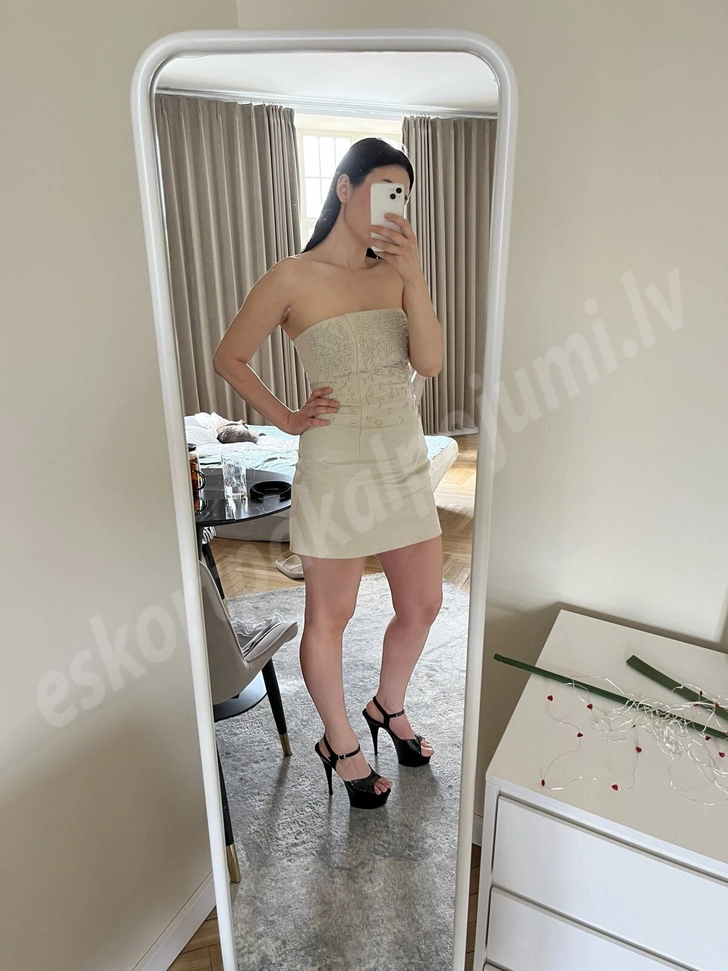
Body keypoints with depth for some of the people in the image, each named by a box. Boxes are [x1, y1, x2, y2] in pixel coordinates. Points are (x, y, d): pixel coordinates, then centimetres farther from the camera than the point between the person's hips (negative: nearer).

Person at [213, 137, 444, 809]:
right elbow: (230, 358, 1)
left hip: (406, 464, 6)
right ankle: (340, 743, 35)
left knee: (423, 606, 15)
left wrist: (411, 273, -13)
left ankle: (388, 707, 44)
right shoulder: (294, 279, -8)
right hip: (336, 469, -5)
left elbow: (430, 361, -6)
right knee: (330, 616, 10)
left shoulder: (395, 273, 7)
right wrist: (287, 419, -4)